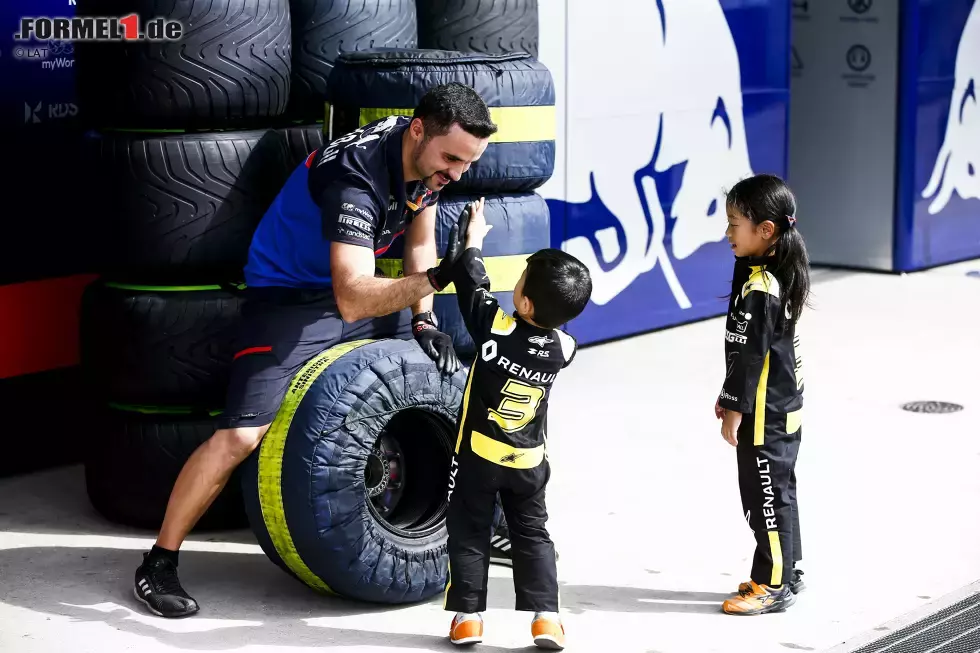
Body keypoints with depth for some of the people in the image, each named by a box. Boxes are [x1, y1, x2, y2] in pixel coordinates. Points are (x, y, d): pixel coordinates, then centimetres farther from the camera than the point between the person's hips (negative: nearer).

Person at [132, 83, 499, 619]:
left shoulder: (428, 154, -8)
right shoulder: (356, 175, -33)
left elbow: (419, 240, 10)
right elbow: (352, 299, -43)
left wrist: (424, 321, 0)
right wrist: (434, 279, -54)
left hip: (364, 289, 8)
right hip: (290, 298, -8)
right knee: (241, 436, -22)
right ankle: (157, 565, -6)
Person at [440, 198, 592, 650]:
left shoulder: (495, 330, -22)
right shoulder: (564, 348, -11)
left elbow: (470, 284, -6)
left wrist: (473, 240, 8)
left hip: (478, 455, -3)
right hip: (529, 463, 3)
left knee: (469, 532, 9)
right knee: (532, 534, 13)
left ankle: (467, 615, 8)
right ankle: (545, 615, 5)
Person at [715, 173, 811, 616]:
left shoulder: (759, 287, -23)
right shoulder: (781, 273, 7)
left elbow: (749, 354, -21)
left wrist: (735, 409, -14)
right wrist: (730, 396, 20)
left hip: (764, 414, -10)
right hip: (783, 405, 10)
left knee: (766, 494, 0)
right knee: (777, 491, 18)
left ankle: (773, 585, 8)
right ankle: (786, 573, 28)